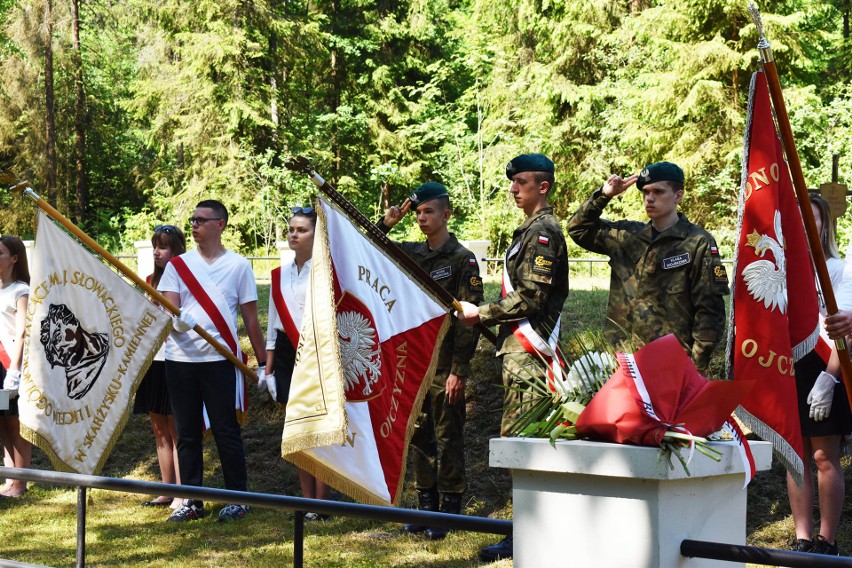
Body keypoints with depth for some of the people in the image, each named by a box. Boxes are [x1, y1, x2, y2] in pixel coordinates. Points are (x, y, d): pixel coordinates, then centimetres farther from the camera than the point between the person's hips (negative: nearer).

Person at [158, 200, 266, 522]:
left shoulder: (238, 265, 4)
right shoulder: (178, 265, 10)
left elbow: (250, 317, 6)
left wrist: (262, 362, 4)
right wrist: (176, 320, -24)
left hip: (220, 358, -3)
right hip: (180, 359, 3)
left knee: (226, 430, -1)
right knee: (186, 433, 7)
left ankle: (238, 497, 8)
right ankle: (191, 500, 14)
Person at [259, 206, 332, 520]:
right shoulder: (280, 275, 13)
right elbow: (273, 323, 16)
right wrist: (268, 368, 13)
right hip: (286, 355, 6)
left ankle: (321, 504, 0)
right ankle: (307, 502, 14)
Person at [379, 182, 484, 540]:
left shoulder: (462, 259, -7)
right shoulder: (410, 254, 11)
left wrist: (459, 370, -17)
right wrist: (386, 224, 2)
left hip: (445, 365, -6)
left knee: (448, 439, 0)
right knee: (420, 437, 11)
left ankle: (450, 510, 6)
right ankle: (426, 506, 20)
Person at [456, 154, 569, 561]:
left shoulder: (543, 231, -11)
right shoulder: (530, 229, 21)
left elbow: (530, 299, -19)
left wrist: (481, 314, -11)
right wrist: (488, 317, 14)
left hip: (527, 351, -11)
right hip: (520, 347, 11)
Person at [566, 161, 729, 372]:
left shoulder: (698, 243, -4)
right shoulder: (627, 236, 12)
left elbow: (709, 309, -6)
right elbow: (578, 228, 20)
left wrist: (697, 365, -11)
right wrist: (602, 196, 4)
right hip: (623, 358, 5)